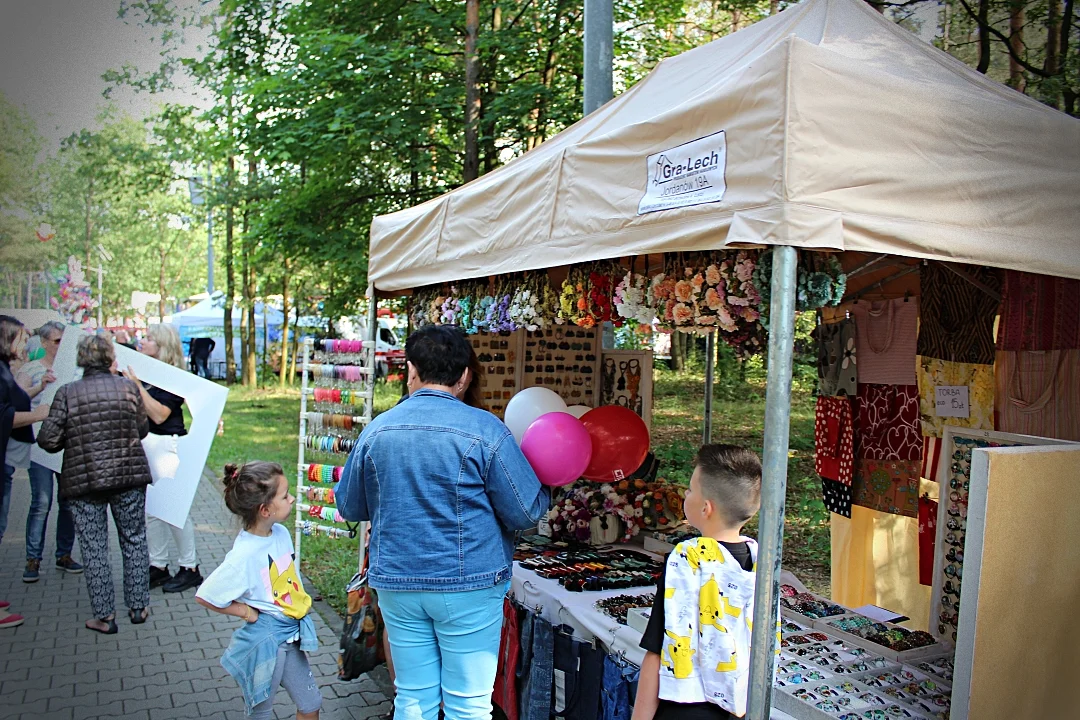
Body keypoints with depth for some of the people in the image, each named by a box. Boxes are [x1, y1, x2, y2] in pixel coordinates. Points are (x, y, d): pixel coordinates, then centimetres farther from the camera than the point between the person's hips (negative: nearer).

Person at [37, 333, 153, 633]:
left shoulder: (67, 393, -7)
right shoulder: (128, 388, -5)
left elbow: (48, 440, -9)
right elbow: (143, 429, 3)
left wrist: (74, 440, 10)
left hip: (82, 481, -1)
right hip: (129, 476, 1)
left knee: (94, 549, 8)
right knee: (134, 541, 14)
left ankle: (104, 616, 13)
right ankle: (138, 607, 22)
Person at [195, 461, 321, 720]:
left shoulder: (281, 533, -3)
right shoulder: (244, 556, -24)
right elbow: (204, 596, -18)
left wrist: (300, 602, 7)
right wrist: (247, 612, -13)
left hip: (291, 636, 6)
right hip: (265, 638, -6)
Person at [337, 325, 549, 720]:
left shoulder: (376, 429, -1)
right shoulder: (485, 429, -12)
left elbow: (349, 507, 12)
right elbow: (527, 512, -10)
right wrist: (545, 485, 10)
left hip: (397, 585, 4)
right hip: (468, 586, -3)